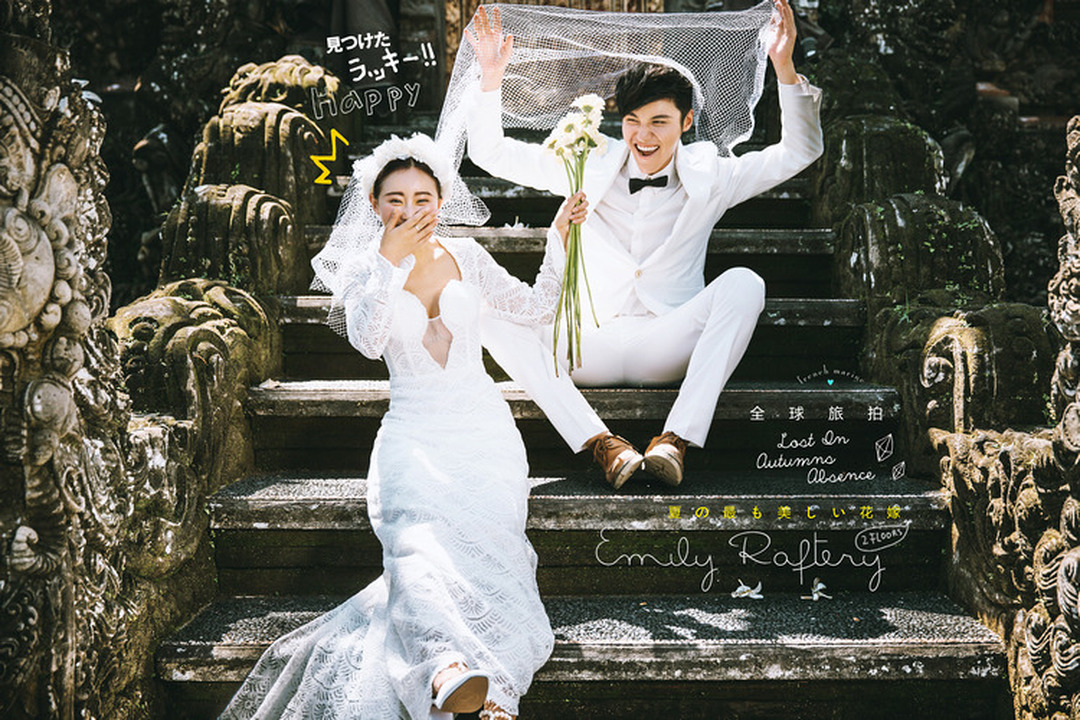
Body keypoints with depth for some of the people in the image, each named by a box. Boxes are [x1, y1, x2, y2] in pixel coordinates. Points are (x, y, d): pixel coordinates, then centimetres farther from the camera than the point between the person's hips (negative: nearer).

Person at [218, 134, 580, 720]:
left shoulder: (465, 256, 14)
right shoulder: (365, 267, 8)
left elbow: (537, 308, 18)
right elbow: (366, 341, -11)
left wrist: (558, 238, 9)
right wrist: (390, 260, -17)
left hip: (483, 432, 2)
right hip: (411, 437, -2)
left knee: (485, 542, -28)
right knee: (413, 536, -34)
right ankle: (446, 667, -59)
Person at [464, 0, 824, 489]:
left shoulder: (709, 177, 7)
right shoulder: (589, 167, 9)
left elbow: (799, 152, 1)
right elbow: (490, 153, 8)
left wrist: (785, 69, -11)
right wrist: (491, 79, -6)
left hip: (666, 347, -1)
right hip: (589, 346, 1)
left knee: (743, 283, -28)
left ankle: (677, 438, -34)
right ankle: (600, 443, -34)